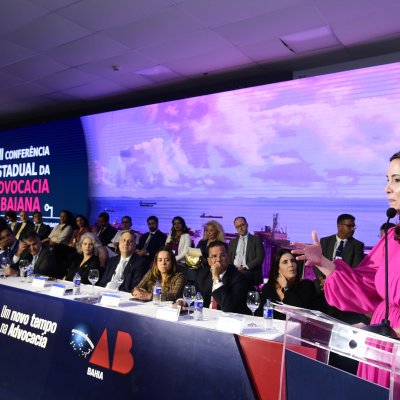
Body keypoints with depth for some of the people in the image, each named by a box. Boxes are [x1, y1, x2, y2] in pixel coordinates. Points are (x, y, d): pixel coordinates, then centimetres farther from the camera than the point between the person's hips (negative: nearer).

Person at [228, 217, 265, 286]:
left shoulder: (256, 240, 8)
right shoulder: (232, 242, 21)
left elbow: (260, 257, -1)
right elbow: (229, 259, 17)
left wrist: (245, 267, -12)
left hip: (251, 274, -2)